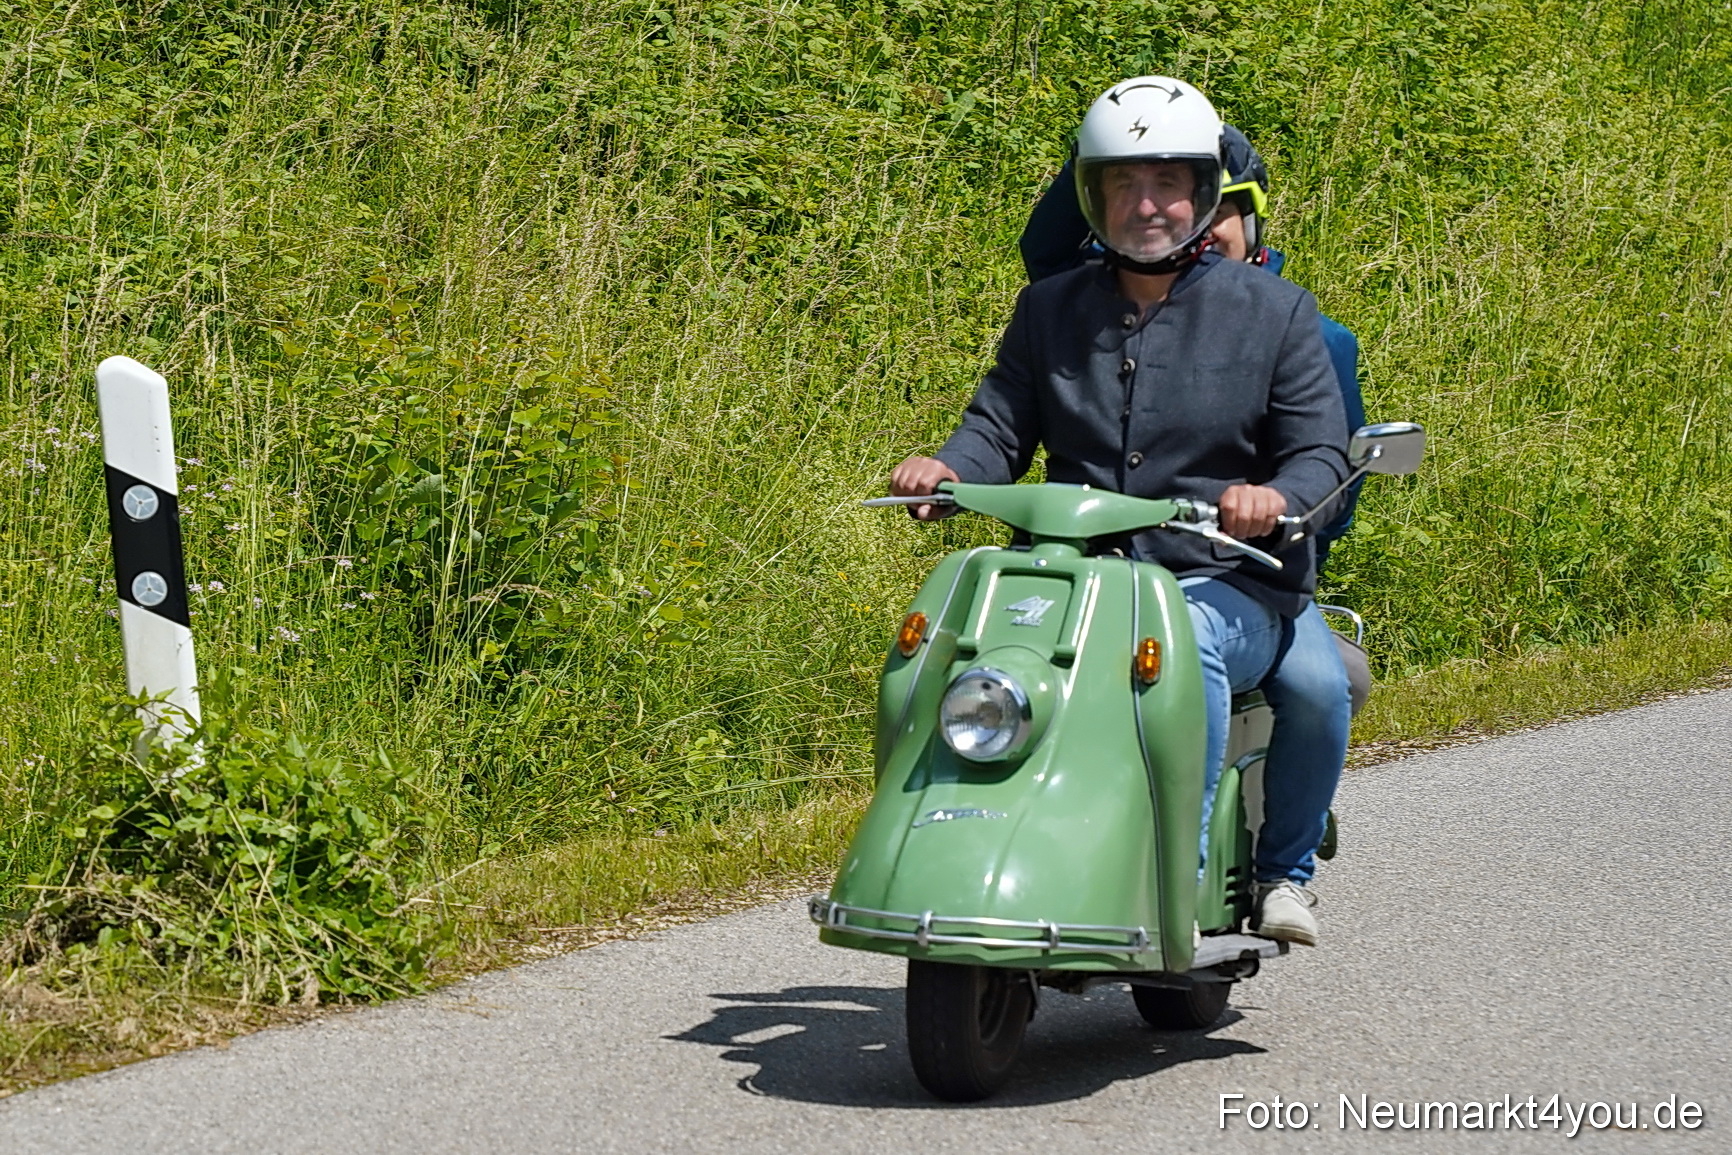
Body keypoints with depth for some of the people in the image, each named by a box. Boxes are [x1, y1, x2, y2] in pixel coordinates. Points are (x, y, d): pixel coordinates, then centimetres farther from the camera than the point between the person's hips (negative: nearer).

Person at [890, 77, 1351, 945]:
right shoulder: (1049, 311, 17)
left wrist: (1277, 495, -22)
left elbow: (1322, 450, 1)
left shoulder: (1273, 312, 7)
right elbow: (1001, 425, 12)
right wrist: (947, 469, -12)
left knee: (1183, 644, -37)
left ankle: (1284, 866, -28)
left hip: (1229, 584, -3)